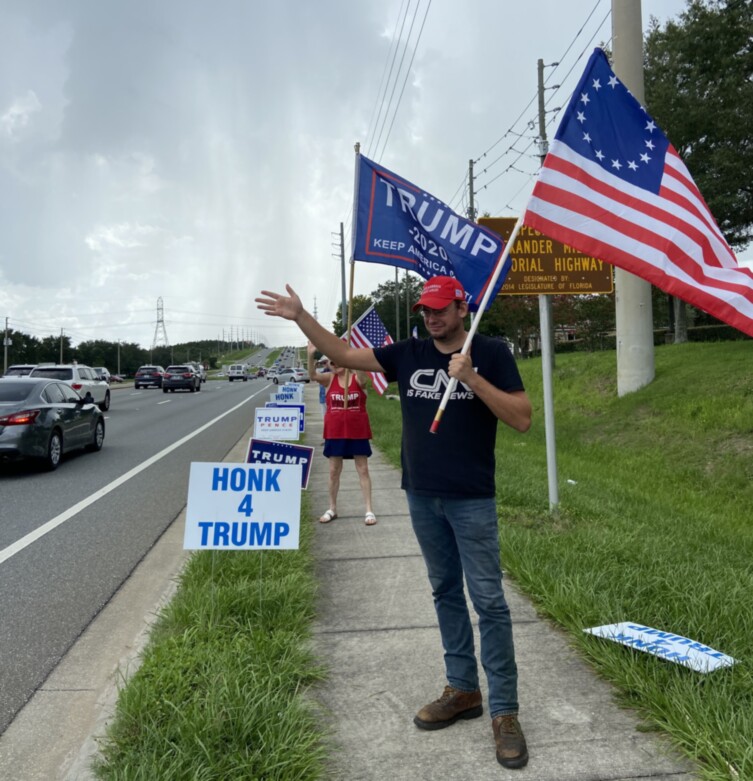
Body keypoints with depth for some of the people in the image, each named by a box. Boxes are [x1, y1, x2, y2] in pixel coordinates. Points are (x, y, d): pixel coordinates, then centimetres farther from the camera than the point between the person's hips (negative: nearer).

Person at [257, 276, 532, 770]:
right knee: (446, 593, 15)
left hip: (471, 500, -4)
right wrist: (301, 318, -6)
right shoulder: (409, 353, 4)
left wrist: (472, 379, -22)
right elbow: (344, 355, 5)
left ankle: (505, 711, 11)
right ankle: (463, 690, 29)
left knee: (488, 600, 0)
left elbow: (522, 420, -12)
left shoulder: (491, 353, -7)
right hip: (422, 496, 5)